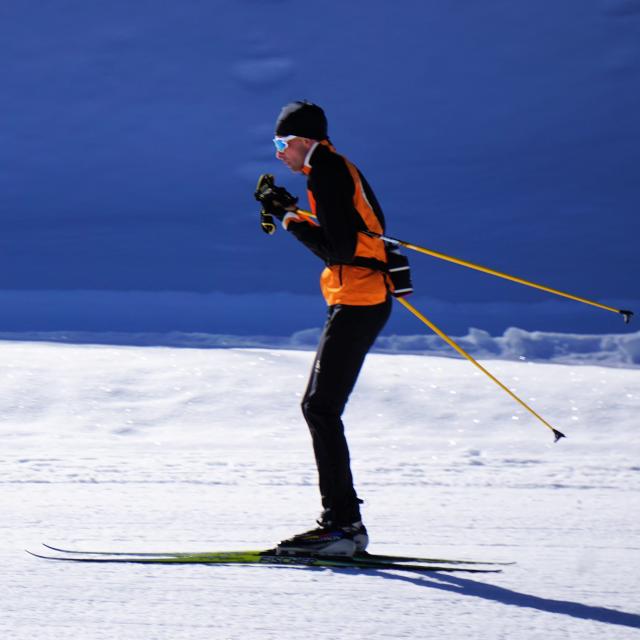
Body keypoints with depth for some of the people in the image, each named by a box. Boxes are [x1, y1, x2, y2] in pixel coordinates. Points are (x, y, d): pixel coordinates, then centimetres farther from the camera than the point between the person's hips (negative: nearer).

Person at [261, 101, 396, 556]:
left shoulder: (326, 172, -12)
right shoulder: (339, 168, 18)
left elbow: (338, 250, -19)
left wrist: (294, 222, -10)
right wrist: (292, 213, 17)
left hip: (356, 302, -10)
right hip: (369, 299, 10)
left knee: (322, 408, -11)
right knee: (318, 407, 11)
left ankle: (344, 523, -13)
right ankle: (343, 522, 12)